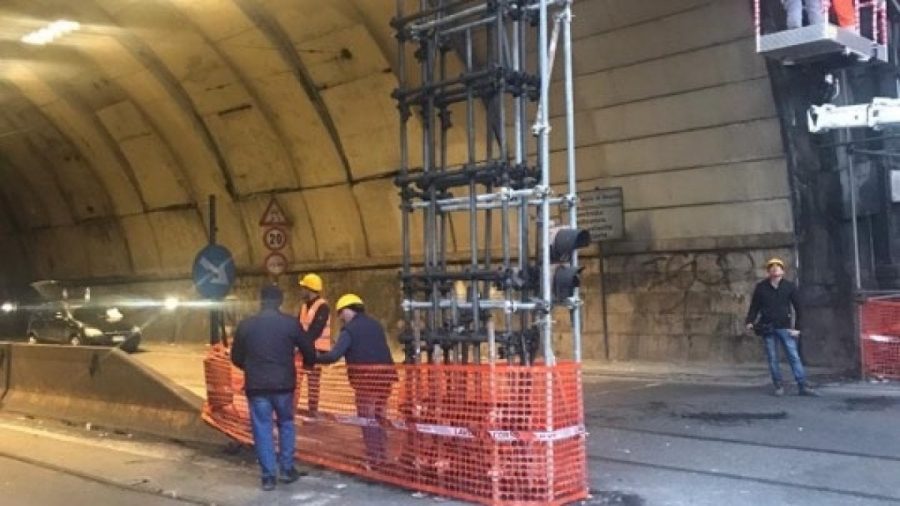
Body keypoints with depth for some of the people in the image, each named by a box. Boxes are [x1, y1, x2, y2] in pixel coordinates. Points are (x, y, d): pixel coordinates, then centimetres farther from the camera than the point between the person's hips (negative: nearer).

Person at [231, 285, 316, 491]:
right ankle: (287, 469, 17)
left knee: (262, 429, 6)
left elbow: (236, 358, 7)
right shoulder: (290, 323, -5)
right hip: (283, 383, 0)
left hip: (256, 385, 0)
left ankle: (268, 476, 6)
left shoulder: (246, 325, -1)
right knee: (286, 424, 18)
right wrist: (308, 363, 26)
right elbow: (308, 351, 2)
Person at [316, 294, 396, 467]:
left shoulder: (349, 329, -5)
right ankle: (382, 457, 16)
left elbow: (335, 355, -13)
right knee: (379, 417, 15)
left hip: (365, 377, -6)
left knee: (367, 418, 2)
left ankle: (374, 460, 0)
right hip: (384, 373, 6)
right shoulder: (376, 325, 17)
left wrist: (315, 358, 0)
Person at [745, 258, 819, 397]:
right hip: (767, 328, 1)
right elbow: (754, 306, 6)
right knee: (772, 358, 4)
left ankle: (803, 386, -4)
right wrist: (750, 321, -8)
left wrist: (797, 327, -2)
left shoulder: (789, 287, 0)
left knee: (794, 356, -4)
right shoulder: (761, 287, 2)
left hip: (784, 327, -1)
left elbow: (797, 308, 3)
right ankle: (779, 386, 13)